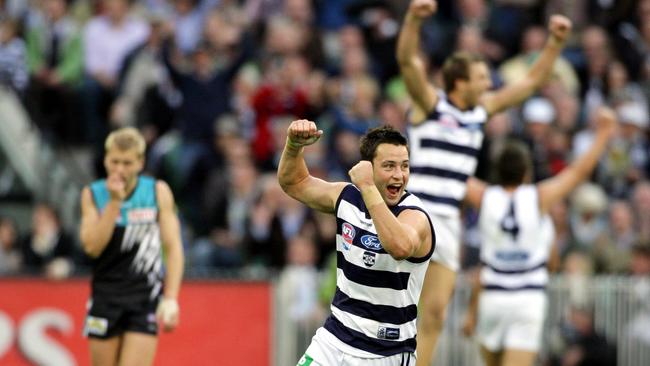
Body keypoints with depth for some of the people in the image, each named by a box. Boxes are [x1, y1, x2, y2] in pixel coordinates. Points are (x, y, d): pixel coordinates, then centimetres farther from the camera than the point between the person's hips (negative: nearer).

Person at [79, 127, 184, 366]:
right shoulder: (93, 194, 2)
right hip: (106, 298, 2)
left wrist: (171, 298, -10)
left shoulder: (158, 192, 0)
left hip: (146, 300, -2)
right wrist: (114, 202, -15)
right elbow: (92, 246, -10)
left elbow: (173, 247, -1)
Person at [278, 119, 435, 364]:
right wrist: (294, 145, -4)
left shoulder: (414, 216, -19)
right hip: (334, 339, 5)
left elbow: (401, 248, -43)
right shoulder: (348, 196, 0)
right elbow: (295, 183, 17)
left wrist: (368, 188, -42)